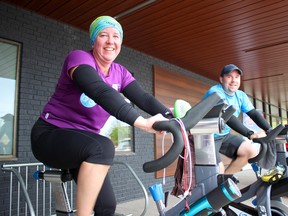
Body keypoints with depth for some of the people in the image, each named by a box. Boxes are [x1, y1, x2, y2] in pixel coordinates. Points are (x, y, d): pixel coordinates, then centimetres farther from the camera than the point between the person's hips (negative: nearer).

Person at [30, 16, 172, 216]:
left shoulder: (120, 73, 1)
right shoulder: (79, 57, -19)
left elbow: (144, 97, -14)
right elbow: (101, 92, -37)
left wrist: (171, 117, -32)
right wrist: (141, 121, -49)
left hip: (82, 140, 6)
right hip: (50, 134, -6)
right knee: (103, 147, -36)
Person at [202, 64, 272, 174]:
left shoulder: (240, 95, 3)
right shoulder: (215, 92, -22)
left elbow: (254, 113, -5)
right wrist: (250, 134, -40)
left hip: (224, 135, 8)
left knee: (251, 151, -6)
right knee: (218, 173, -15)